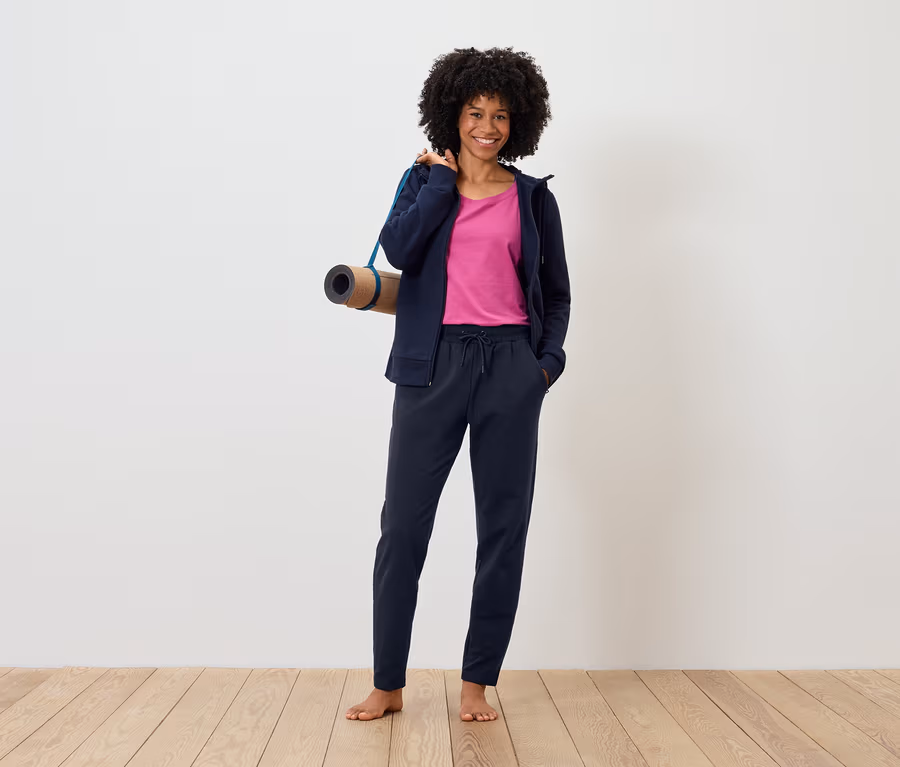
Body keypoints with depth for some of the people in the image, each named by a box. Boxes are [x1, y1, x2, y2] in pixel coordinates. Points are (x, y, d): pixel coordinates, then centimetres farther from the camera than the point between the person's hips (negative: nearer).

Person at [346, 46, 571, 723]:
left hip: (510, 367, 1)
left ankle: (478, 684, 16)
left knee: (504, 528, 3)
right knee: (403, 525, -1)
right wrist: (441, 180, -2)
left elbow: (556, 293, 14)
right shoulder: (425, 179, 11)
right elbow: (398, 248, -8)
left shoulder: (533, 197, 11)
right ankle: (389, 685, 12)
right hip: (434, 363, 0)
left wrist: (549, 358, -1)